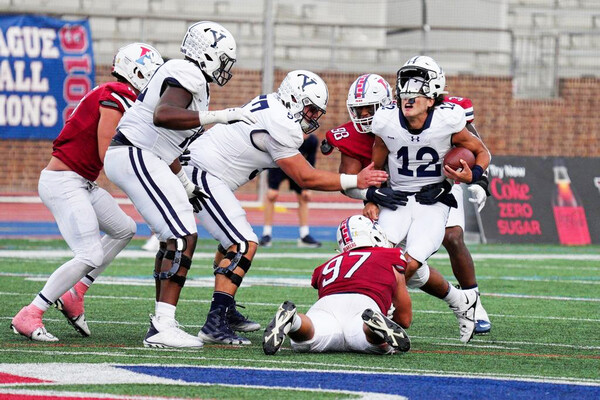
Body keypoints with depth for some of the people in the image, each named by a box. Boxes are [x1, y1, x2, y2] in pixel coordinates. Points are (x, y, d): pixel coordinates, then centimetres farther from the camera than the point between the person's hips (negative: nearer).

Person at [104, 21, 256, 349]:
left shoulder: (190, 78, 20)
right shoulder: (187, 76, -12)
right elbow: (163, 115, -30)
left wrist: (184, 183, 17)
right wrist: (218, 116, -27)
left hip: (139, 159, 11)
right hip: (135, 157, -11)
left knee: (172, 236, 18)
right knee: (183, 236, -15)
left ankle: (162, 319, 23)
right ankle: (162, 327, -20)